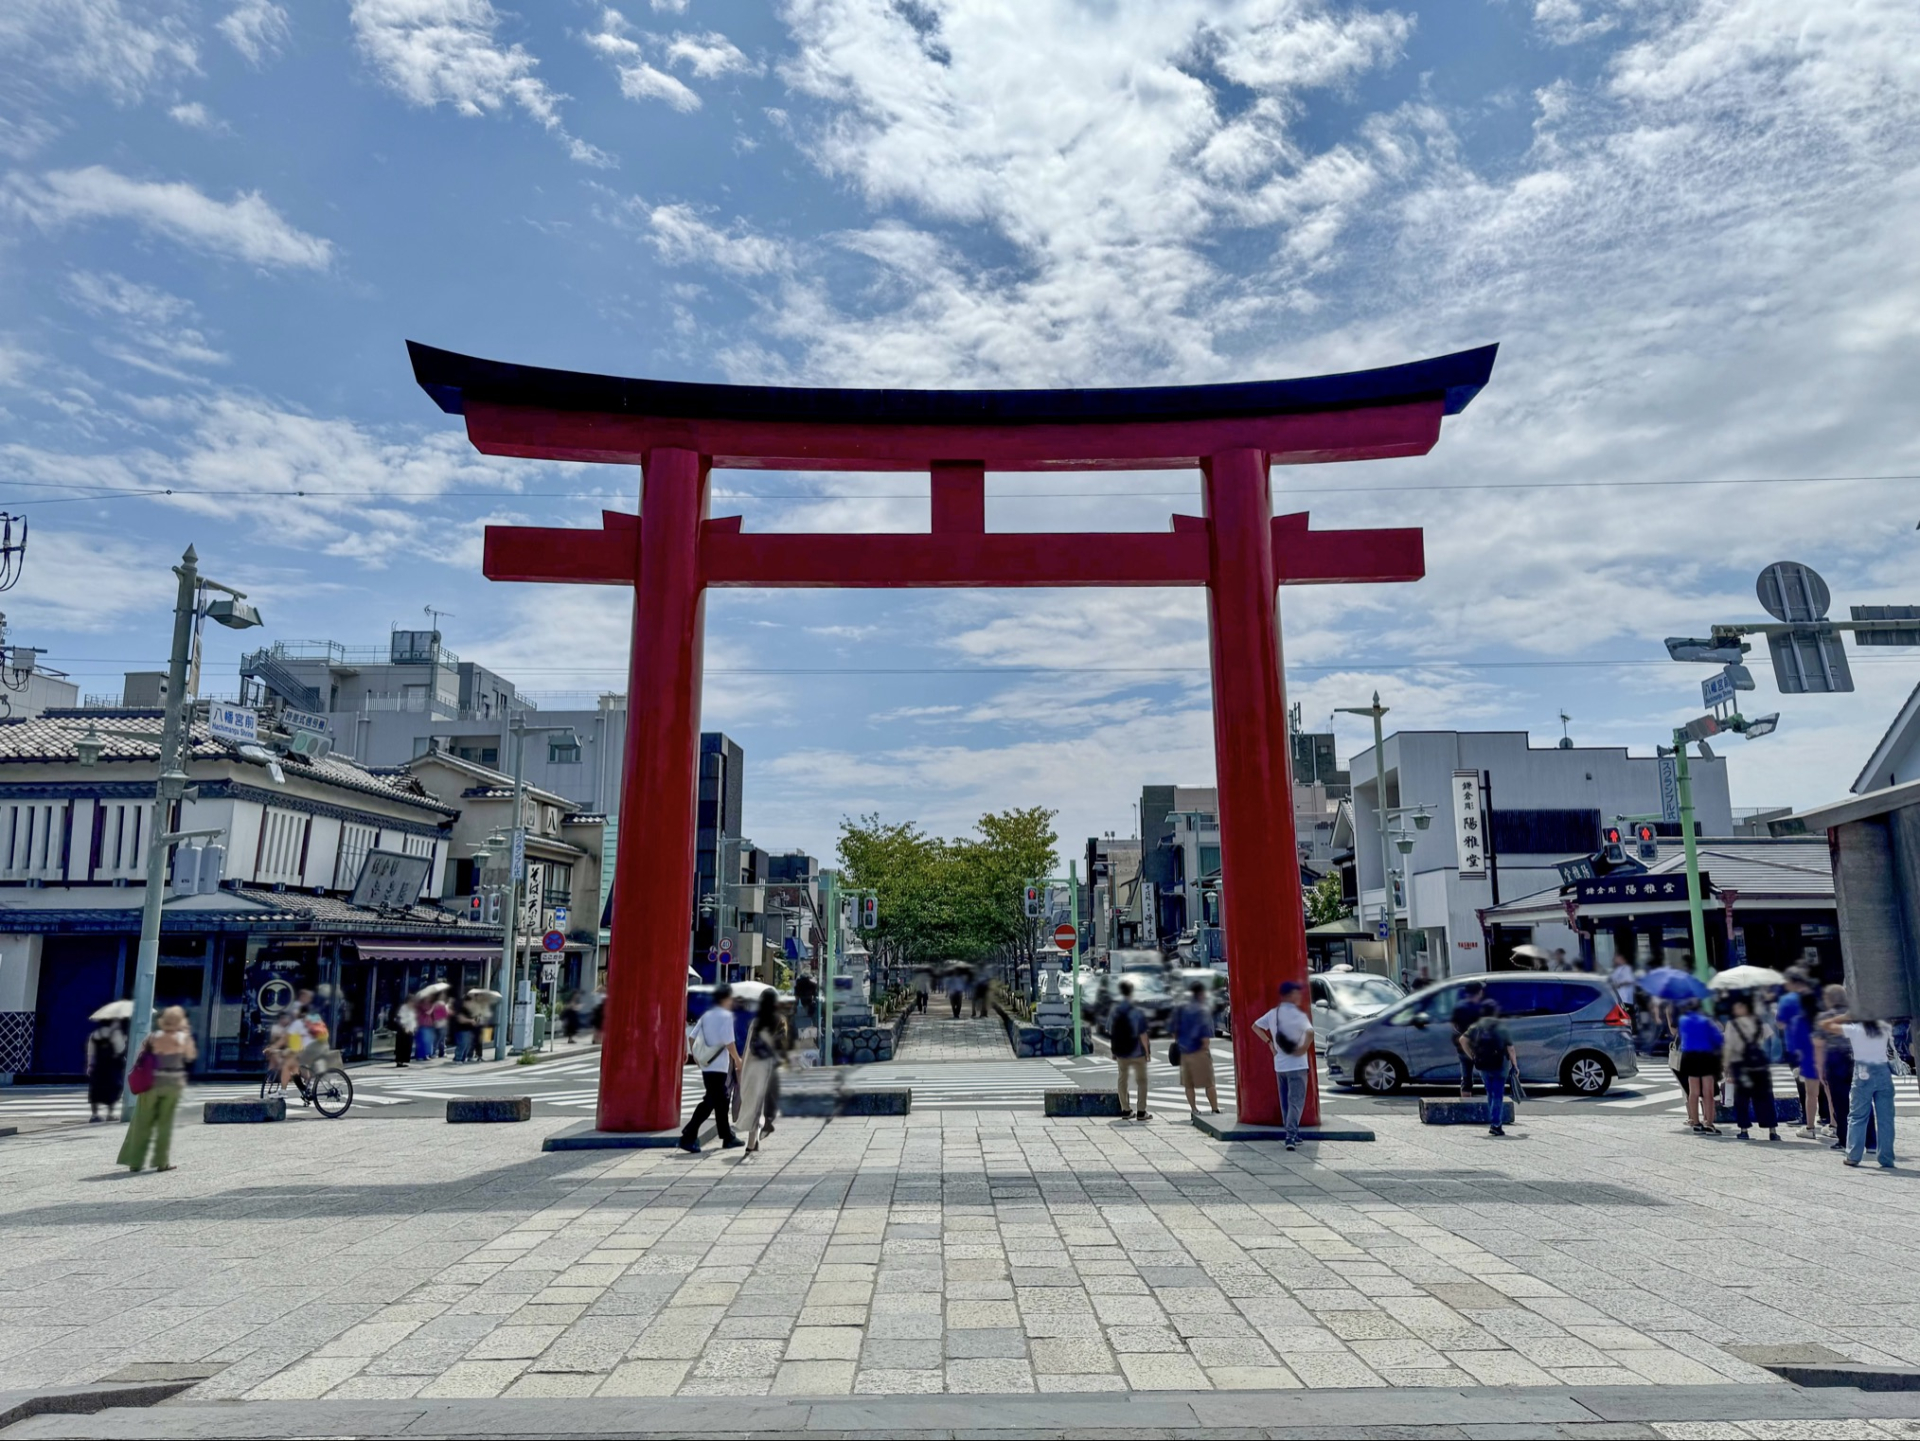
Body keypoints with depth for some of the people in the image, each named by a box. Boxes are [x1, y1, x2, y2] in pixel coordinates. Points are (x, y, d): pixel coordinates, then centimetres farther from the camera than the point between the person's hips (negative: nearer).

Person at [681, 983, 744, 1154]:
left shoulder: (706, 1015, 11)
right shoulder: (726, 1015, -11)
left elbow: (691, 1037, 9)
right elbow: (729, 1042, -16)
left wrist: (695, 1056, 18)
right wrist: (738, 1060, -4)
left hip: (706, 1065, 8)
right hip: (719, 1066, -8)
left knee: (720, 1100, 17)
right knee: (709, 1101, -6)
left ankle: (728, 1137, 26)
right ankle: (688, 1137, -12)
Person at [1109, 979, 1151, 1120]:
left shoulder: (1114, 1012, -4)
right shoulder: (1138, 1013, -16)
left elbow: (1110, 1033, -1)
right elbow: (1142, 1035, -15)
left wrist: (1114, 1051, 9)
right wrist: (1146, 1051, -4)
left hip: (1120, 1052, 3)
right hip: (1137, 1052, -3)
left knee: (1123, 1079, 15)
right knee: (1141, 1080, 9)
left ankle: (1125, 1110, 19)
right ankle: (1141, 1112, 8)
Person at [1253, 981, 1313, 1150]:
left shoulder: (1273, 1013, 6)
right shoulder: (1298, 1014, -14)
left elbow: (1255, 1026, 16)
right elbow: (1310, 1032, -31)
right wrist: (1304, 1049, -18)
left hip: (1279, 1065, 6)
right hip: (1296, 1065, -6)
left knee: (1285, 1102, 15)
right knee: (1296, 1102, -5)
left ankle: (1293, 1134, 23)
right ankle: (1291, 1136, -15)